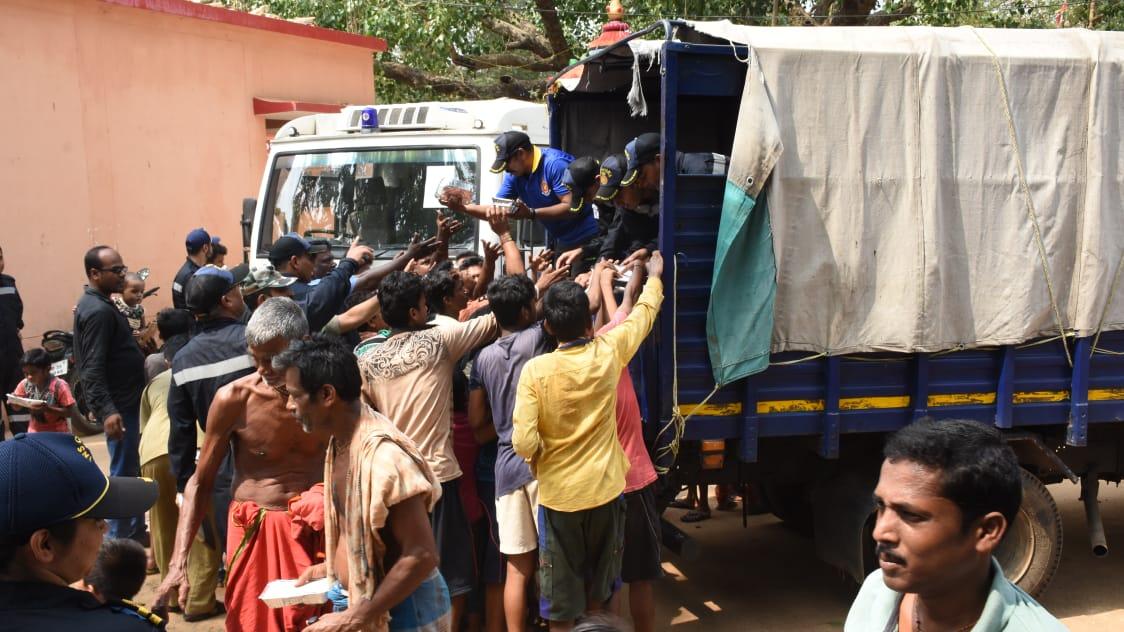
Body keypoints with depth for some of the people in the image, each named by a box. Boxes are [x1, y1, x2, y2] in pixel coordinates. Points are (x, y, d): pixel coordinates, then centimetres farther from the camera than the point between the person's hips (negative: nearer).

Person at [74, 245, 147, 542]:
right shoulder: (98, 311, -20)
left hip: (123, 401, 11)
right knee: (124, 473, -5)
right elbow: (93, 369, -25)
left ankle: (135, 535, 29)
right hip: (118, 405, -11)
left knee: (130, 471, 18)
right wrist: (107, 410, -31)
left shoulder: (96, 304, 13)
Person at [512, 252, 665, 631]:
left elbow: (524, 443, -21)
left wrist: (541, 454, 1)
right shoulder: (608, 352, -8)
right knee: (598, 595, 20)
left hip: (558, 494, -3)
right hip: (604, 490, 3)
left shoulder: (536, 370, -16)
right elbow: (644, 313, 11)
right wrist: (654, 277, 29)